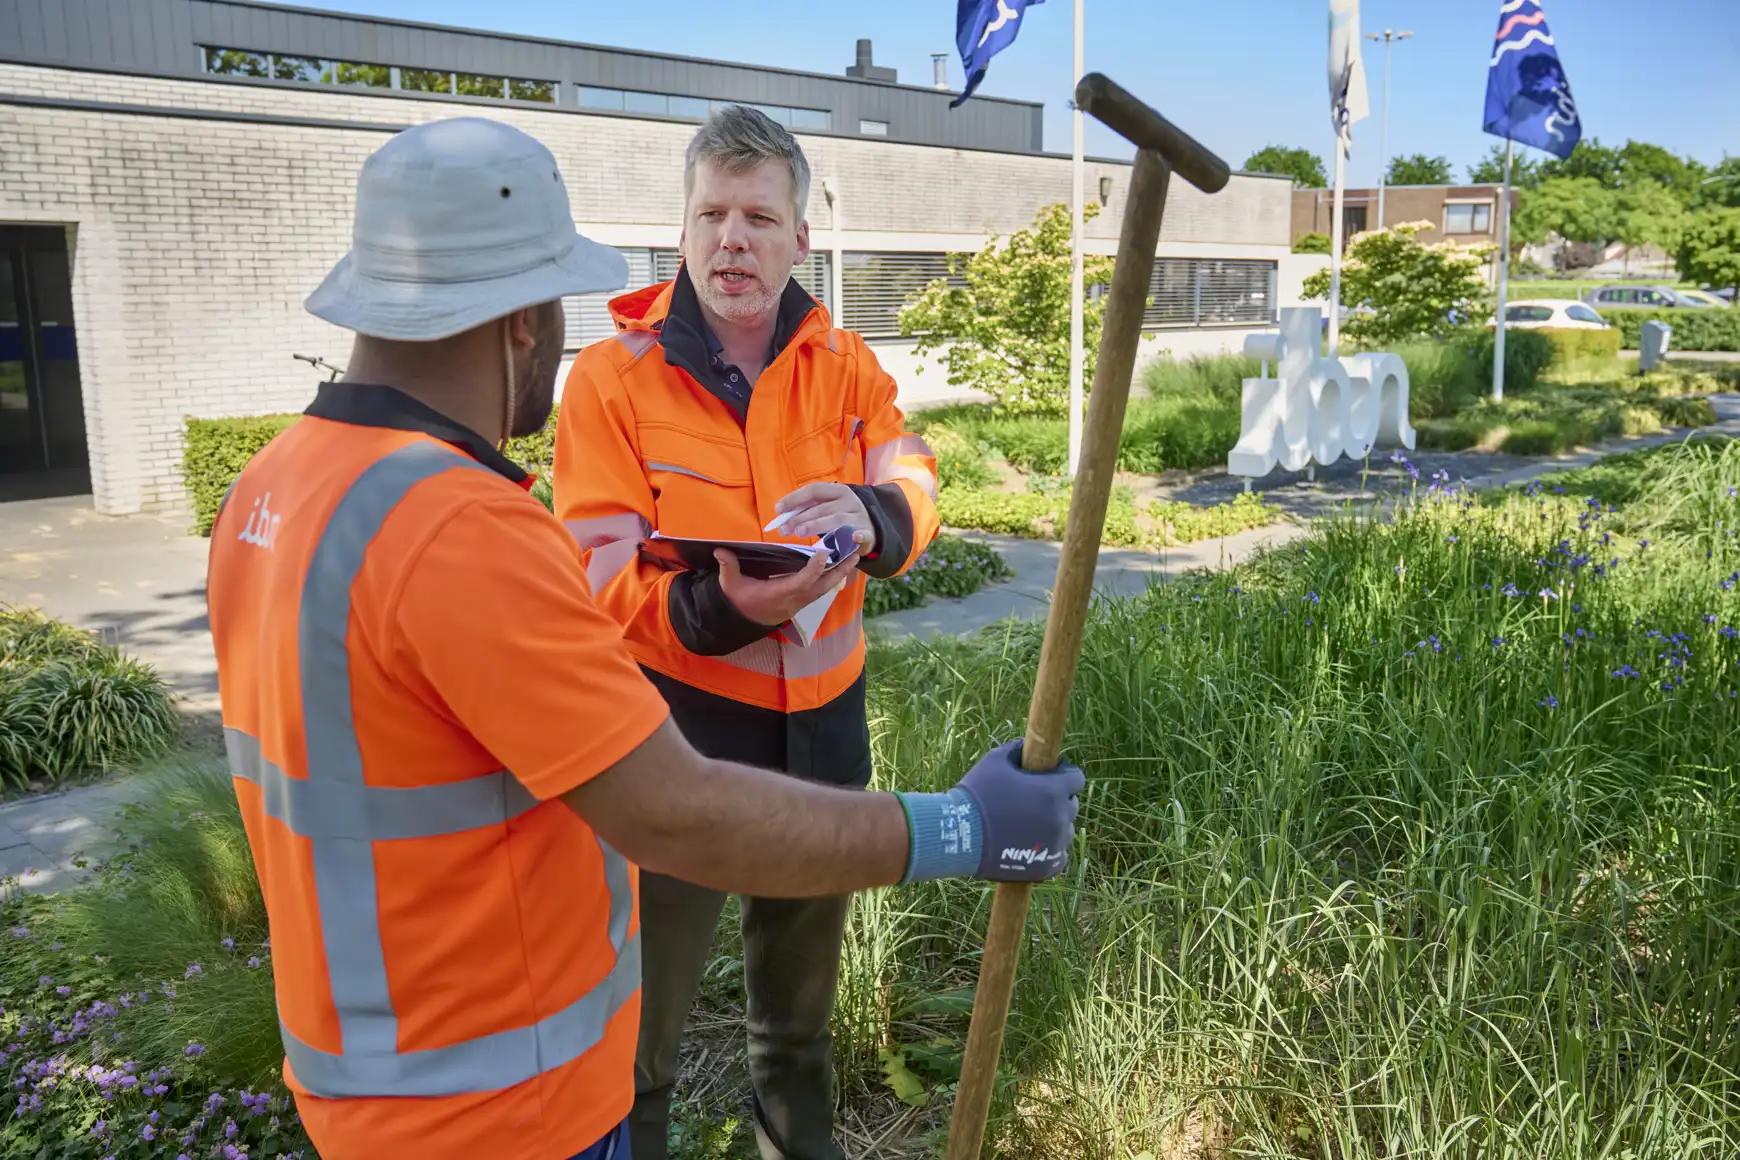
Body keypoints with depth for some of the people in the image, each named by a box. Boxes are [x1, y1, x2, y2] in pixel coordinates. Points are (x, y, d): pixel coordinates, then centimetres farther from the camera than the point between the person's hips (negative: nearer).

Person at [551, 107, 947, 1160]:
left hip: (823, 716, 5)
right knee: (653, 977, 12)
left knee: (806, 948, 27)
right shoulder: (614, 376, -13)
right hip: (678, 720, -4)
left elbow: (913, 484, -12)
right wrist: (720, 607, -38)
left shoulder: (843, 366, -1)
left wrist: (873, 515, -36)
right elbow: (601, 577, -18)